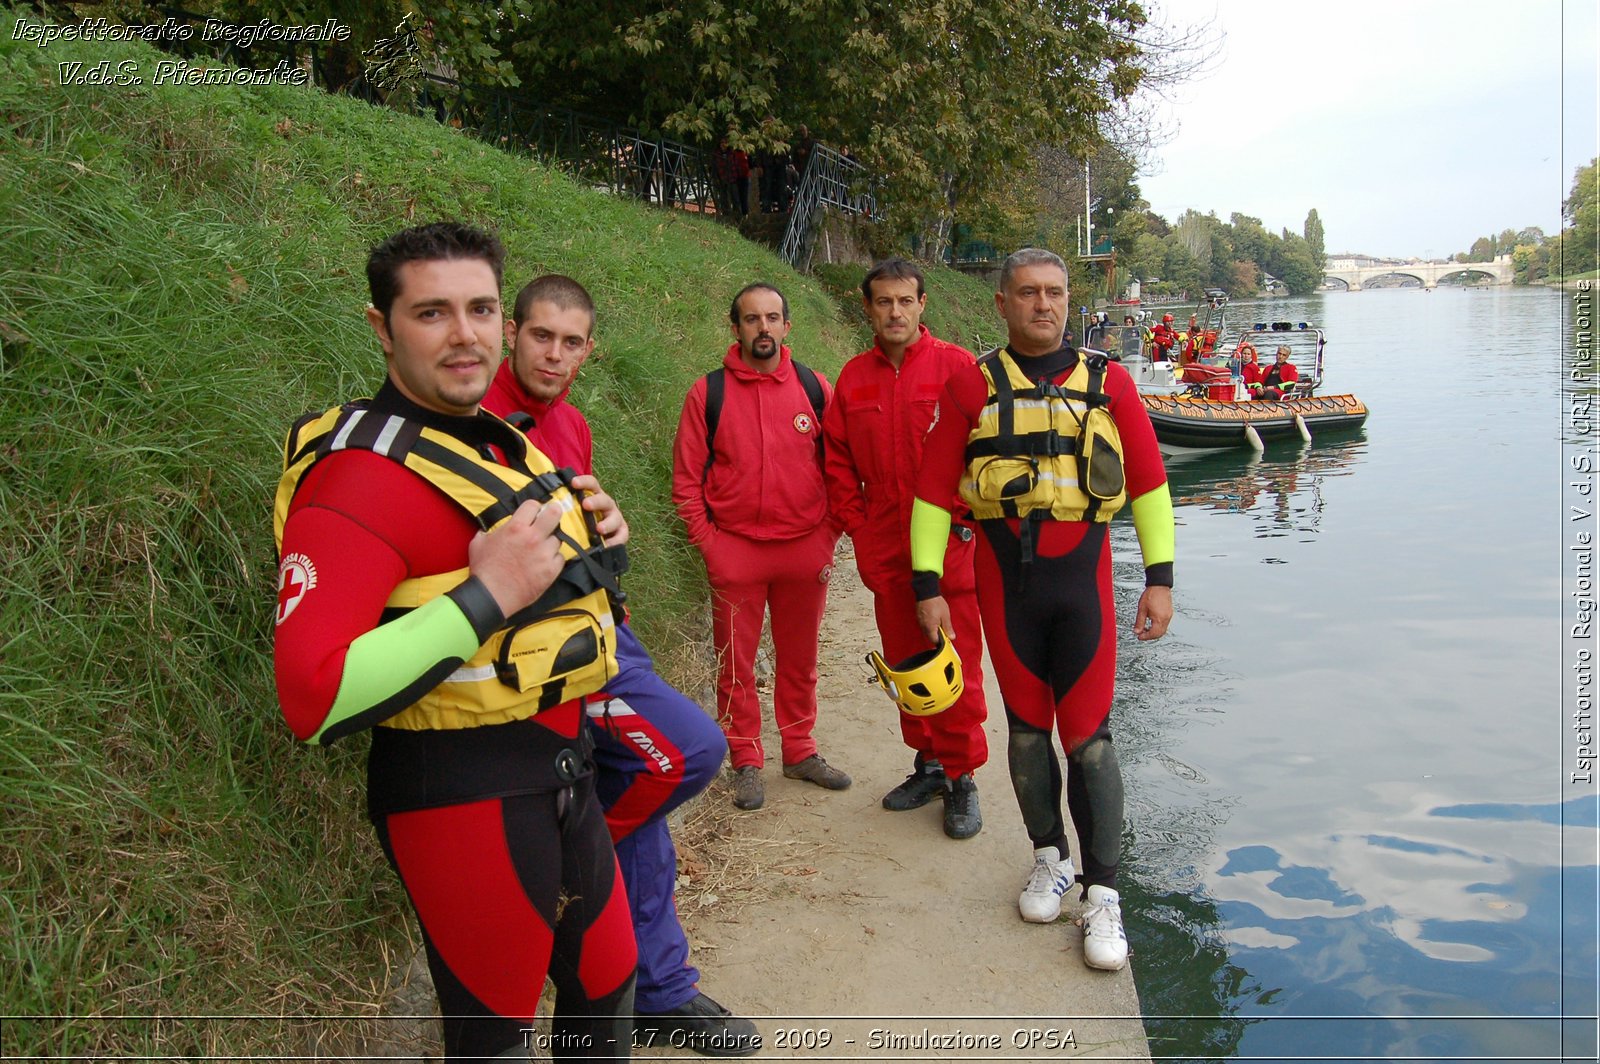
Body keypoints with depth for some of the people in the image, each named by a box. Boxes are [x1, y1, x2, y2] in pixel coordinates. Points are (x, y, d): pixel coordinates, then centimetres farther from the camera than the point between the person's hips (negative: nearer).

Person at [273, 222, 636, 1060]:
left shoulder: (505, 446, 10)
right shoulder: (362, 473, -18)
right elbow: (312, 700, -27)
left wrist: (594, 545, 1)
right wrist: (487, 594, -28)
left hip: (564, 773, 8)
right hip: (463, 795, -8)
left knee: (607, 990, 23)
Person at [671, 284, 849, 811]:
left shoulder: (816, 389, 3)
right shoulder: (708, 392, -1)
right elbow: (686, 480, 0)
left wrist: (828, 540, 1)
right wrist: (708, 545, -6)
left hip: (804, 550, 2)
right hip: (735, 552, -1)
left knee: (799, 659, 13)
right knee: (736, 666, 6)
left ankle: (800, 752, 30)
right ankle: (746, 764, 21)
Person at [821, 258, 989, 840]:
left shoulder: (956, 366, -4)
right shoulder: (854, 377, 9)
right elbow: (838, 460, 12)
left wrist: (962, 519, -10)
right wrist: (858, 530, 5)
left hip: (949, 543, -4)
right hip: (885, 549, 4)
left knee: (956, 664, -1)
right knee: (904, 661, 13)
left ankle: (961, 776, 12)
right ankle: (928, 762, 28)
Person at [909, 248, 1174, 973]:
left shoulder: (1105, 381, 4)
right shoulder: (972, 387, 2)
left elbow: (1147, 480, 7)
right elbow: (933, 488, 3)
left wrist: (1159, 577, 3)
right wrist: (927, 585, 0)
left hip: (1082, 574, 0)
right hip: (1004, 577, 1)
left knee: (1088, 737, -1)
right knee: (1027, 728, 11)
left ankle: (1102, 894, 11)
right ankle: (1050, 857, 31)